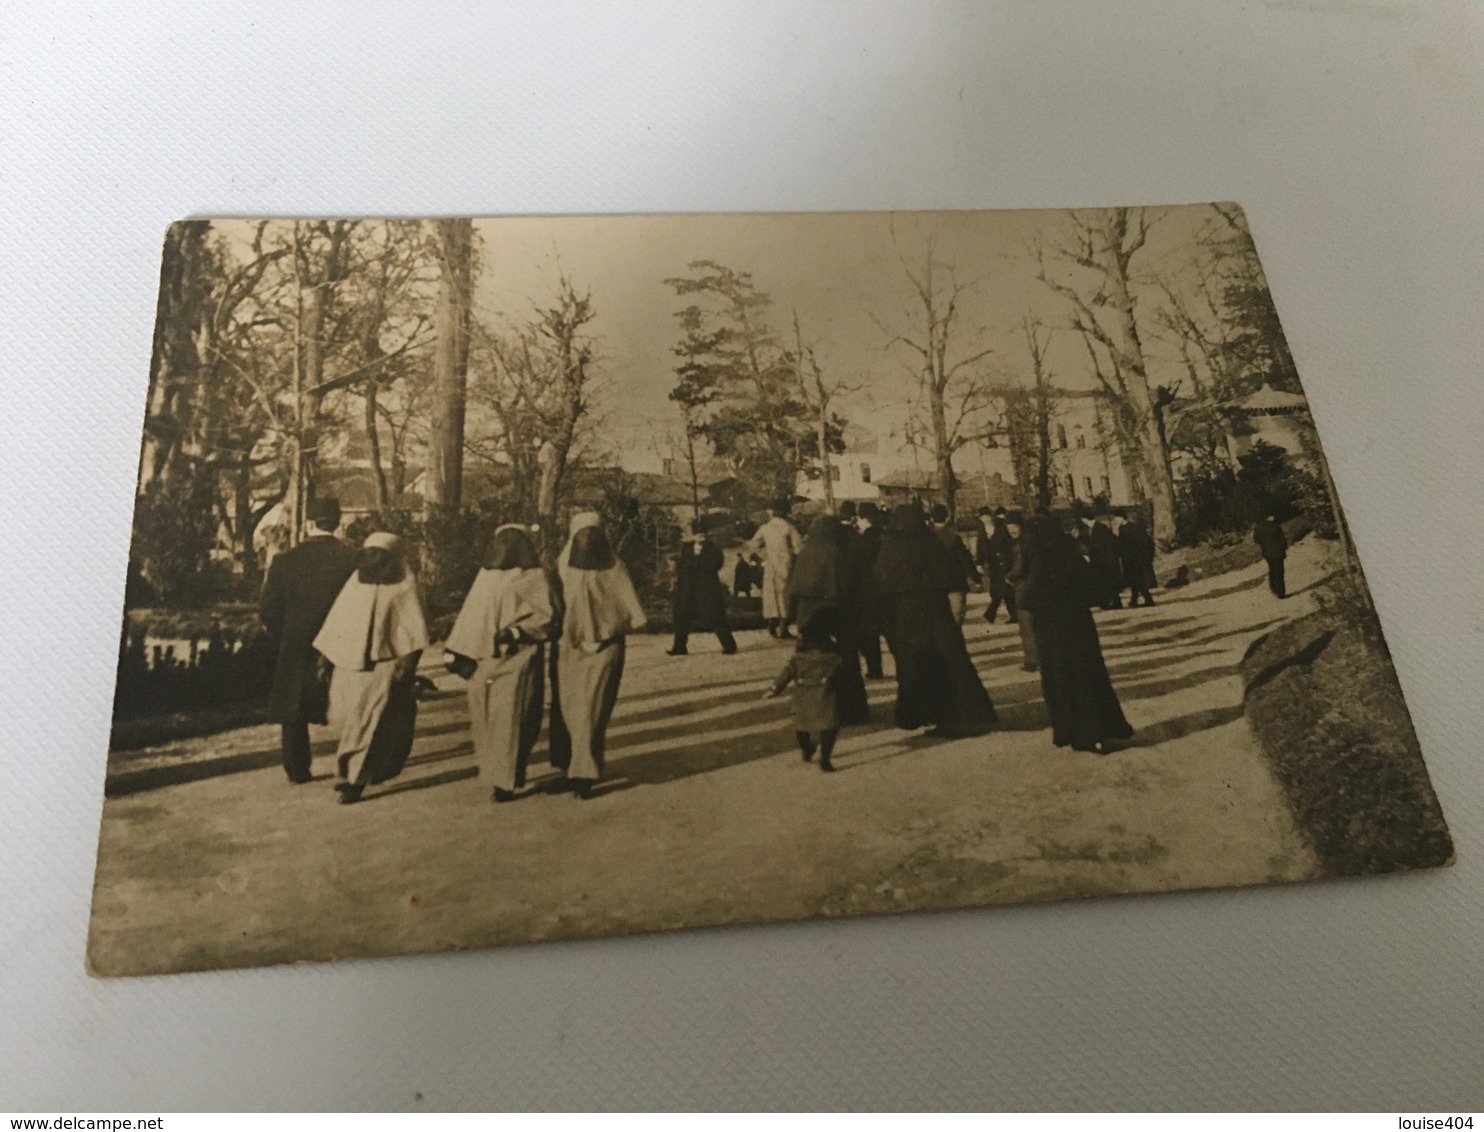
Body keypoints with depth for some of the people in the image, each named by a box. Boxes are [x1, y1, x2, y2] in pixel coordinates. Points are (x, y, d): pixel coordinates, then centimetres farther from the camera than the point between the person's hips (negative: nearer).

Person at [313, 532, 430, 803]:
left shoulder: (404, 586, -2)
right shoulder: (355, 582, 12)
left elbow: (414, 631, -7)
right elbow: (336, 623, 14)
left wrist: (407, 660, -19)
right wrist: (323, 657, 10)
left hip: (382, 667, -5)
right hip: (349, 664, 5)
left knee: (366, 722, -8)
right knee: (347, 718, 7)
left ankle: (357, 779, -1)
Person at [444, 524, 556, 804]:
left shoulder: (534, 578, -1)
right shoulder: (486, 574, 13)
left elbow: (546, 616, -8)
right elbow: (470, 615, 12)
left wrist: (516, 632, -20)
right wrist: (455, 650, 7)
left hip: (517, 661, -4)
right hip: (484, 661, 4)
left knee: (510, 719, -4)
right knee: (484, 718, 5)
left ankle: (505, 781, 3)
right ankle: (496, 774, 18)